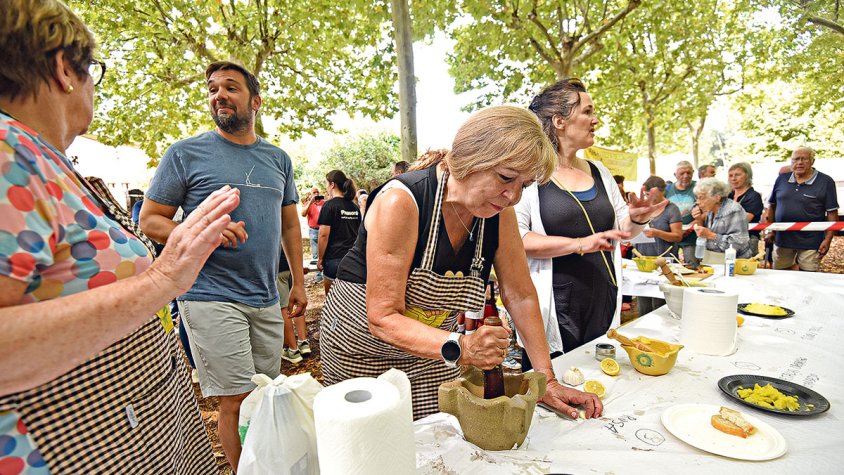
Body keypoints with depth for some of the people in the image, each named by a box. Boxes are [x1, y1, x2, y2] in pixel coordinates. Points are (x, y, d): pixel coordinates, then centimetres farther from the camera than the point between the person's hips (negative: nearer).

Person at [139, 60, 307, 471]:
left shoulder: (278, 159, 11)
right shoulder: (186, 153, -1)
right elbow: (149, 220, 0)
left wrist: (298, 283, 12)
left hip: (266, 300, 5)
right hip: (211, 297, -4)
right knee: (238, 403, 0)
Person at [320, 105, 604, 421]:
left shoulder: (500, 213, -12)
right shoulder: (401, 202, -29)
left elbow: (521, 296, -6)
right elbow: (383, 319, -29)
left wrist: (547, 380, -9)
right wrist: (460, 348, -42)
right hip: (364, 346, -4)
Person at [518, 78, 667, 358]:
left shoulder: (599, 172, 12)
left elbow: (622, 229, 18)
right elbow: (515, 239, -19)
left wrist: (637, 219, -4)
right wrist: (579, 243, -23)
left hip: (603, 304, 6)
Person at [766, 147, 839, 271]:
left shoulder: (825, 182, -3)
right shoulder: (782, 179, 6)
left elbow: (832, 214, -4)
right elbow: (772, 206, 13)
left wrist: (827, 240, -10)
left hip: (810, 242, -3)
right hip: (782, 239, 3)